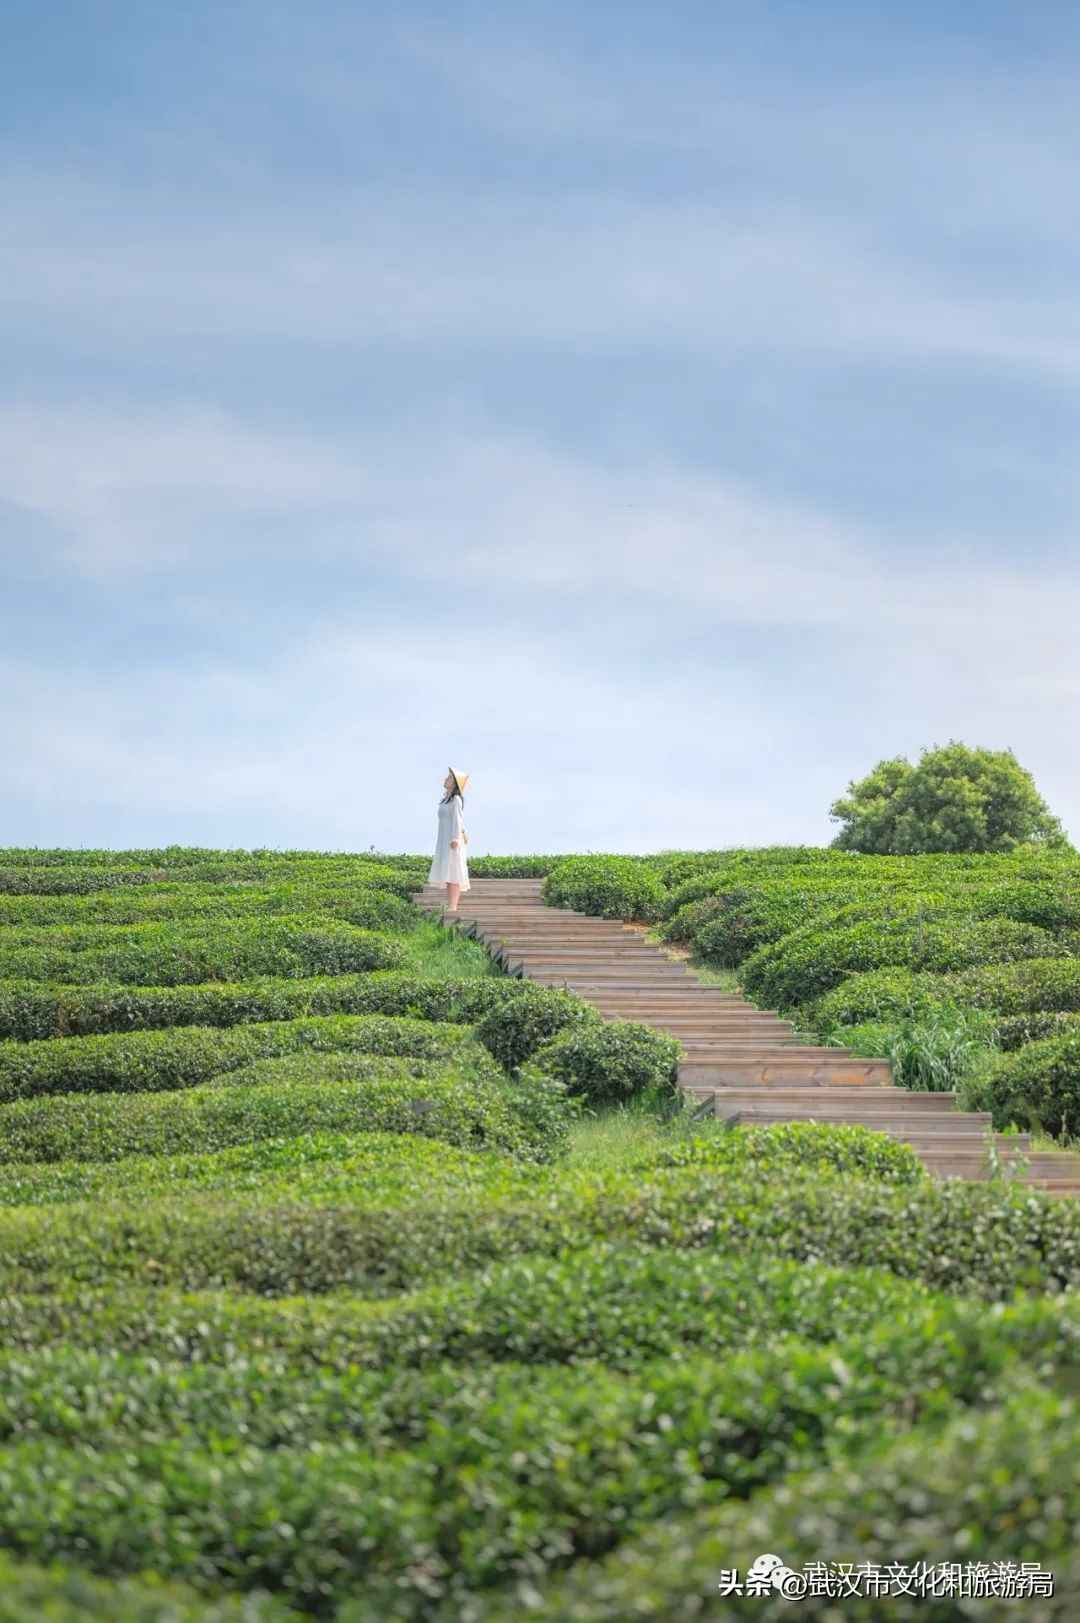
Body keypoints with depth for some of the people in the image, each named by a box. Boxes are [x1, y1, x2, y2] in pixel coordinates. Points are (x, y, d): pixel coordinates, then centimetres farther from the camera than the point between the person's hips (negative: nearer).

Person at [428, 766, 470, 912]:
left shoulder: (455, 799, -7)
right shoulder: (447, 800, 19)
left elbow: (457, 820, -14)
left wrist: (455, 839, -21)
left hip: (452, 841, -10)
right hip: (444, 841, 10)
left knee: (452, 875, -14)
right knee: (448, 876, 7)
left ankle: (452, 908, -20)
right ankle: (450, 907, 6)